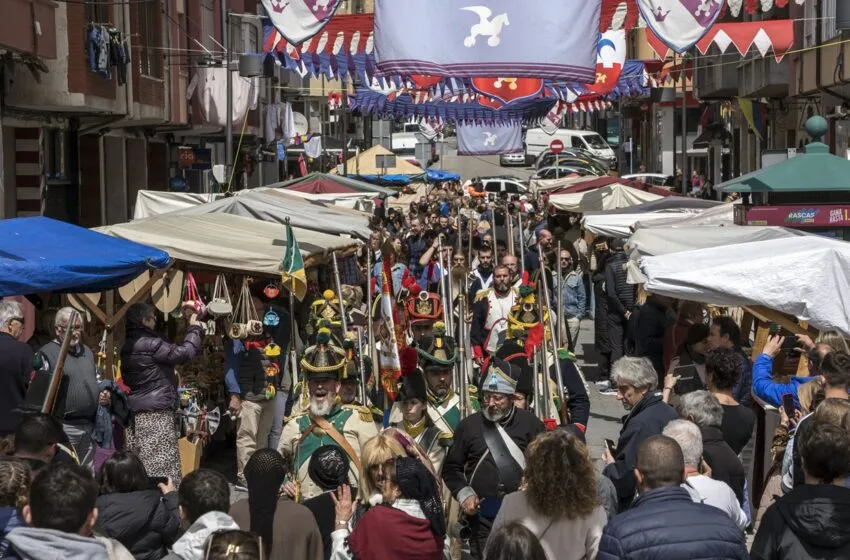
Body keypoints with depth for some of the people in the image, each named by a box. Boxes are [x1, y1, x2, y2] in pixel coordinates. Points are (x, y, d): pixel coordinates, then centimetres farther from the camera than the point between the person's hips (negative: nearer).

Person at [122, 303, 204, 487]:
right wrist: (195, 329, -1)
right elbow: (184, 353, -15)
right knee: (161, 465, -8)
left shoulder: (128, 346, 14)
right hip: (156, 412, -9)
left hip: (136, 411, 9)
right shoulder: (150, 344, -15)